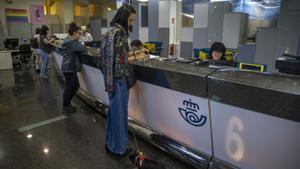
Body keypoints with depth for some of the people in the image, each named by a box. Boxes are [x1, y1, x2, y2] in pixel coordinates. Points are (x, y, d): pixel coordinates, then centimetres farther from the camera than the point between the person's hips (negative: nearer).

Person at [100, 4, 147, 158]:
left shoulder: (116, 31, 13)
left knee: (114, 112, 18)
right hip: (119, 79, -10)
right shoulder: (118, 32, -18)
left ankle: (111, 144, 33)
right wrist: (135, 58, -12)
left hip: (115, 79, 10)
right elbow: (118, 60, -21)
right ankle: (119, 148, 21)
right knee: (119, 113, 3)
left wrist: (134, 53, 12)